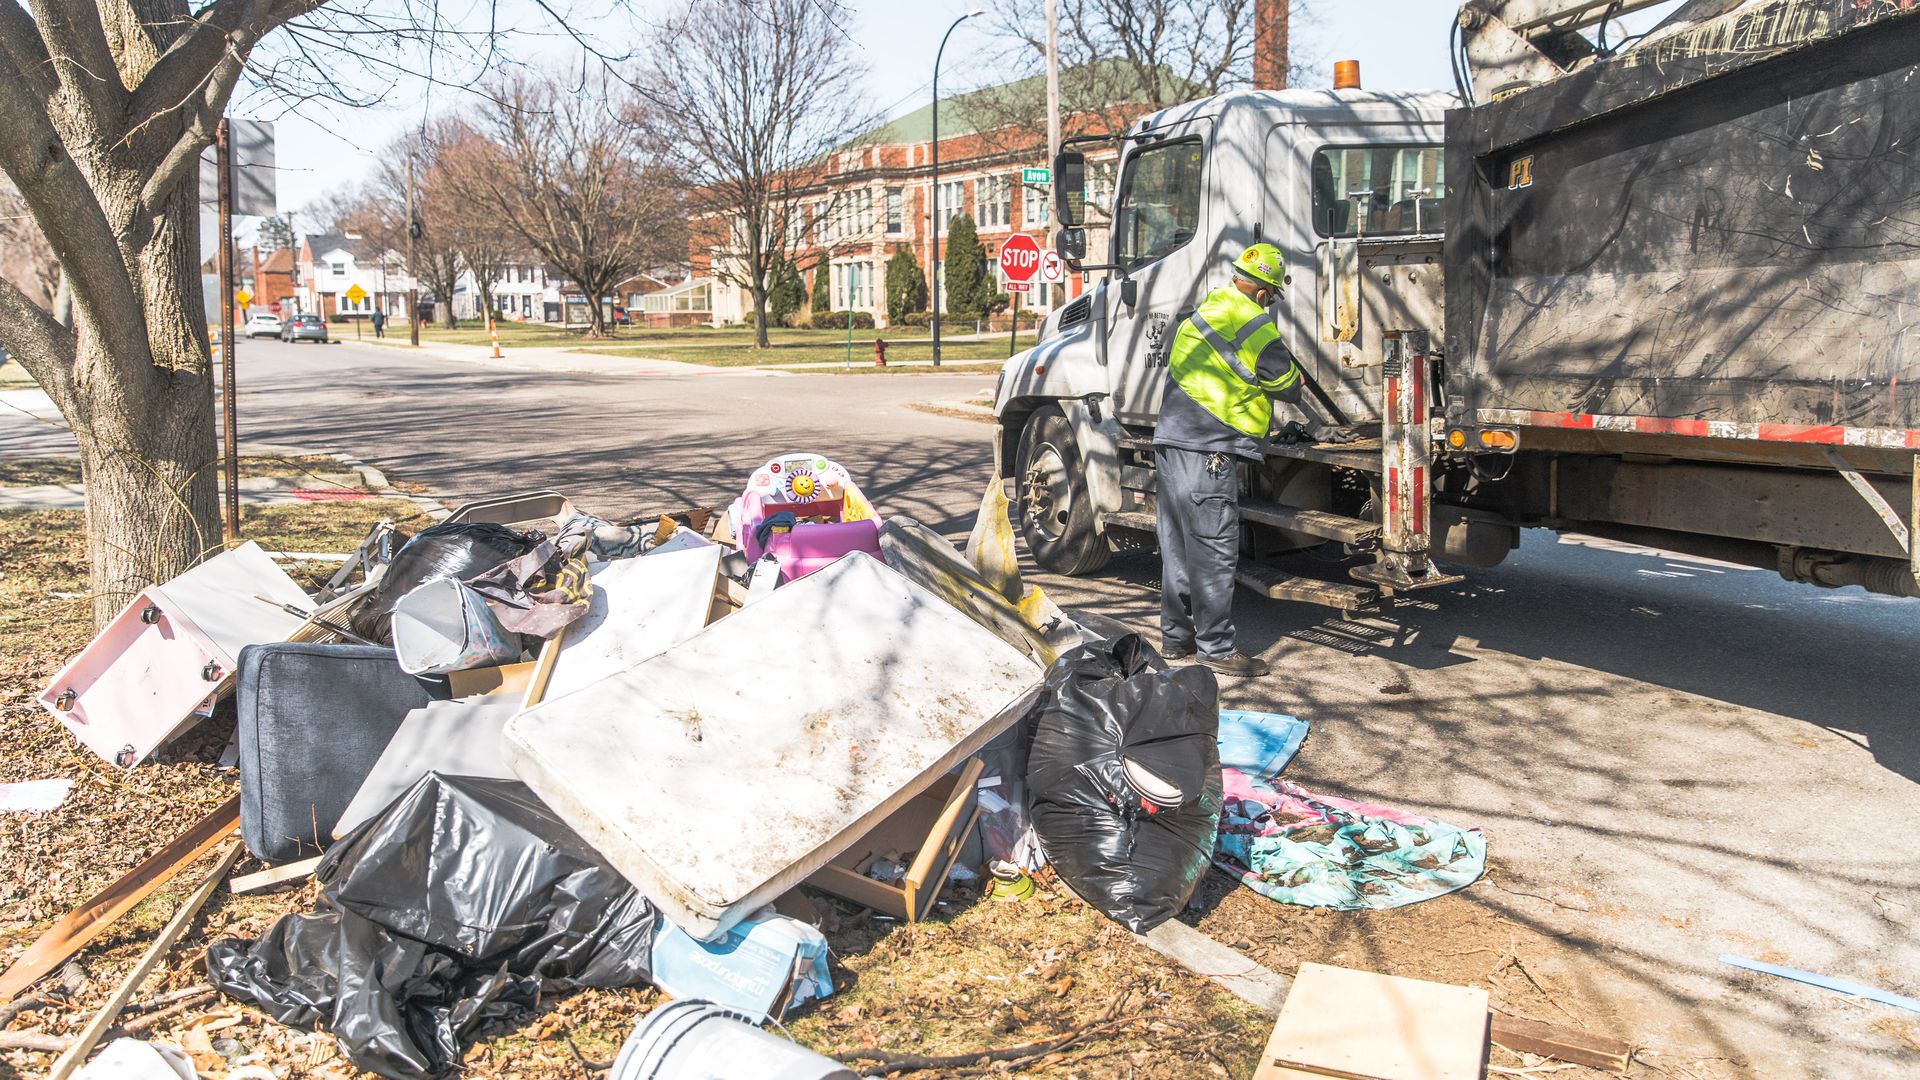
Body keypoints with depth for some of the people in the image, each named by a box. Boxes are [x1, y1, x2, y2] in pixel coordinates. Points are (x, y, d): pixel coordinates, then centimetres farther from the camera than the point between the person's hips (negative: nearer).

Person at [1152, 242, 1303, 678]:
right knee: (1214, 551, -4)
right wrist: (1298, 386, 23)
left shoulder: (1201, 312, 15)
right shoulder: (1254, 326, -11)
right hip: (1209, 451, -9)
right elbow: (1288, 384, 0)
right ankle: (1216, 647, 1)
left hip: (1172, 442, 9)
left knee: (1179, 544, 14)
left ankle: (1176, 635, 23)